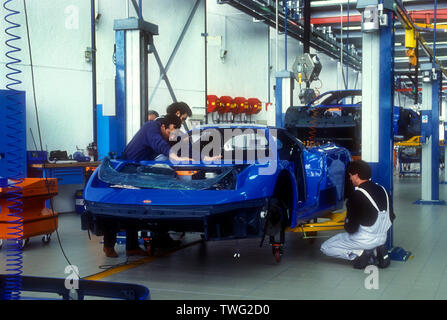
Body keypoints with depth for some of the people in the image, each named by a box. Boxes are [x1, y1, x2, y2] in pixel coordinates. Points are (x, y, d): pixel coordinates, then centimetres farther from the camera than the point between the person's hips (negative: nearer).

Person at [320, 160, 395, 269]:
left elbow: (351, 229, -19)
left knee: (325, 247, 7)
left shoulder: (357, 196, -22)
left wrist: (347, 225, 3)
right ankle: (377, 251, 10)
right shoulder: (382, 189, 0)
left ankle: (359, 254, -7)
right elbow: (391, 217, 9)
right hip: (382, 238, 7)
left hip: (364, 240, -7)